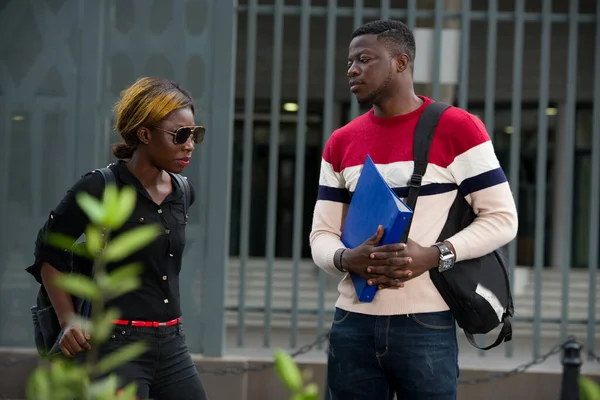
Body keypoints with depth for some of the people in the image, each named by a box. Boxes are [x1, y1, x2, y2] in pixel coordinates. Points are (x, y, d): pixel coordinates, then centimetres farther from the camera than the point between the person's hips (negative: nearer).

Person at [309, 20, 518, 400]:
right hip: (353, 325, 4)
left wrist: (434, 255, -18)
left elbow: (502, 218, -4)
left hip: (426, 326, -4)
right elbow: (322, 235, 11)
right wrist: (346, 259, -12)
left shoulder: (457, 129, -3)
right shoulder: (341, 143, 12)